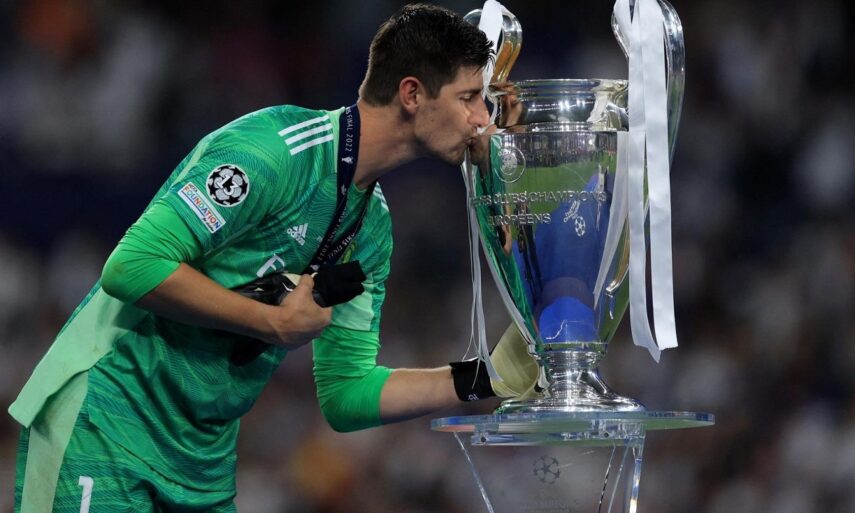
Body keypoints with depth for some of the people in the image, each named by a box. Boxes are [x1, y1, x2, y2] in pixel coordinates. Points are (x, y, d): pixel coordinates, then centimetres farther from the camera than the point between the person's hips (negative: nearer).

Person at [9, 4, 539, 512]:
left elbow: (345, 394, 11)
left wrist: (485, 379, 0)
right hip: (107, 423, -8)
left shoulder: (373, 223, 10)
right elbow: (133, 267, -24)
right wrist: (276, 324, -17)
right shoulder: (275, 149, -17)